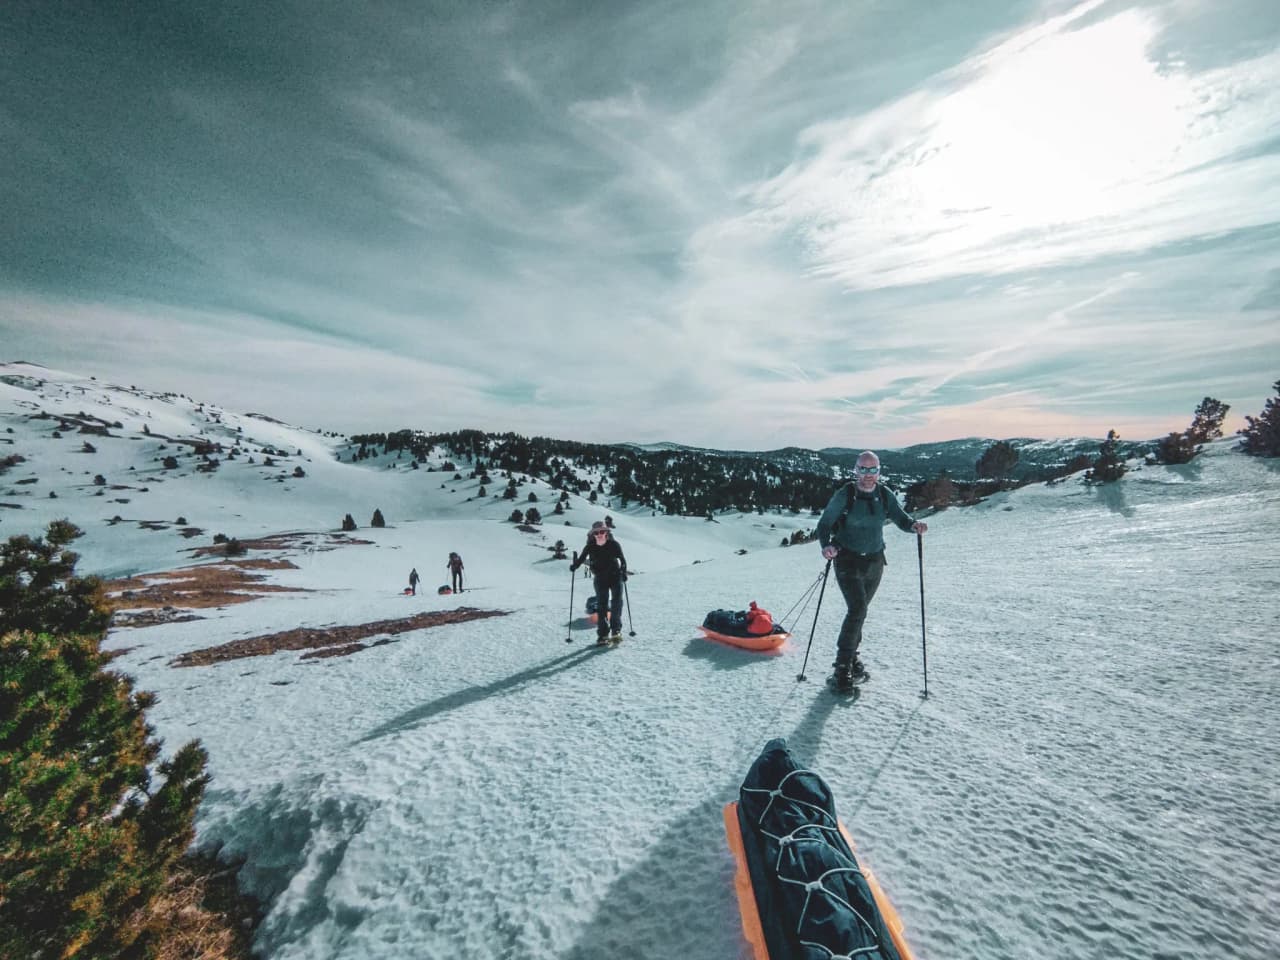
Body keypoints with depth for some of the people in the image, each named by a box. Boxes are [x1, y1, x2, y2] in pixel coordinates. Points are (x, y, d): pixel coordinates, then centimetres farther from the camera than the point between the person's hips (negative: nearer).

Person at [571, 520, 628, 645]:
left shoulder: (614, 544, -9)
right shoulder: (590, 547, -8)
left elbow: (622, 559, -1)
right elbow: (581, 559, -4)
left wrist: (623, 571, -15)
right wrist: (574, 566, -23)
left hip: (615, 577, -1)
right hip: (600, 579, 1)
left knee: (616, 603, -7)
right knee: (601, 606, 1)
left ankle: (616, 630, 5)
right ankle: (602, 634, 7)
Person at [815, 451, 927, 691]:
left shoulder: (885, 495, -1)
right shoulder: (844, 495, -13)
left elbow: (901, 519, -3)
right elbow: (825, 524, -11)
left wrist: (914, 525, -26)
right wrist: (826, 545, -29)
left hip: (874, 562, 5)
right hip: (848, 561, -5)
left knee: (859, 611, 16)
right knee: (858, 609, -16)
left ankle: (850, 657, 33)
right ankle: (843, 666, -6)